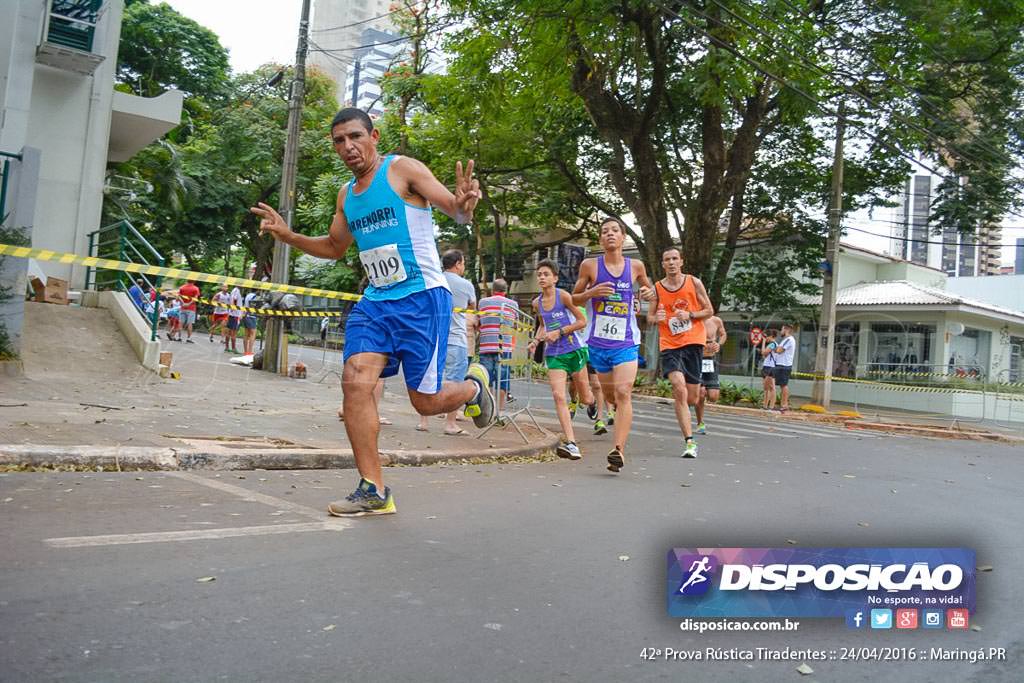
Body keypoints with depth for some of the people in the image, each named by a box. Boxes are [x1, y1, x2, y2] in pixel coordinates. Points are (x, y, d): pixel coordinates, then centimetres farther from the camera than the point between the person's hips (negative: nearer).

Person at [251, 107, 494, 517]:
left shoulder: (402, 169, -4)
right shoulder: (346, 195, 16)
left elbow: (457, 212, -11)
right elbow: (334, 247, 30)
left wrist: (465, 204, -35)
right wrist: (288, 236, 14)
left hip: (422, 297, -6)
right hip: (375, 301, 6)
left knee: (426, 403, -3)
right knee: (355, 381, -14)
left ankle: (473, 385, 32)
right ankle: (374, 492, -6)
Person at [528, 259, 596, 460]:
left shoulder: (563, 296, -9)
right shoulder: (537, 303, 6)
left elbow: (582, 321, -8)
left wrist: (559, 332, -16)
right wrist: (536, 340, 6)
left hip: (574, 351, -3)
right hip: (553, 355, 3)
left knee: (585, 398, 10)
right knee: (558, 396, -16)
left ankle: (591, 403, 51)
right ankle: (571, 444, -19)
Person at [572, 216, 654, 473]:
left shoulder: (635, 266, 3)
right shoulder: (590, 265, -1)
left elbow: (648, 288, 22)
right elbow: (574, 299, 6)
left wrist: (649, 292, -3)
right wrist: (591, 292, -15)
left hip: (626, 341, -1)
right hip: (598, 341, 1)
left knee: (623, 392, -17)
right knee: (609, 394, 15)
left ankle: (619, 450, -20)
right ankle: (621, 411, 52)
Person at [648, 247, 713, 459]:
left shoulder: (694, 282, 2)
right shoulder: (657, 288, 4)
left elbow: (709, 311, 7)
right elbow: (649, 316, 11)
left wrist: (690, 315, -11)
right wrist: (656, 318, -12)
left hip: (693, 342, 1)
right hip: (669, 345, -1)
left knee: (692, 399, 4)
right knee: (679, 388, -22)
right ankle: (690, 442, -16)